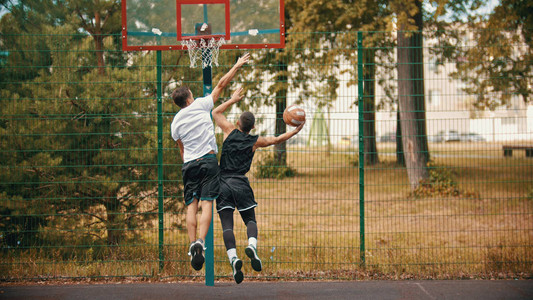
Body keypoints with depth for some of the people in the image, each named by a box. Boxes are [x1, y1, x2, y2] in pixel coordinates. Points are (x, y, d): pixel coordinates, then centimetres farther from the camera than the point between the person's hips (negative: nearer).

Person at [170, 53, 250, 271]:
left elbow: (181, 150, 16)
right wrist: (238, 66, 14)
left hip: (189, 164, 3)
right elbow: (221, 84, 7)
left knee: (191, 205, 5)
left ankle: (192, 244, -5)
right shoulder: (201, 106, 1)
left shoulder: (175, 123, 10)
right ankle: (200, 241, -23)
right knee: (206, 203, -8)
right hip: (208, 160, -3)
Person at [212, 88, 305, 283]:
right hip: (241, 184, 0)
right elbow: (277, 140, 22)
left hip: (223, 184, 0)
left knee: (227, 225, -4)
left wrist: (233, 100, 30)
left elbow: (216, 113, 21)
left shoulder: (230, 131, 5)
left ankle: (233, 258, -23)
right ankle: (252, 246, -19)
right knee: (250, 220, 12)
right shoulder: (255, 142, 7)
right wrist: (296, 131, 34)